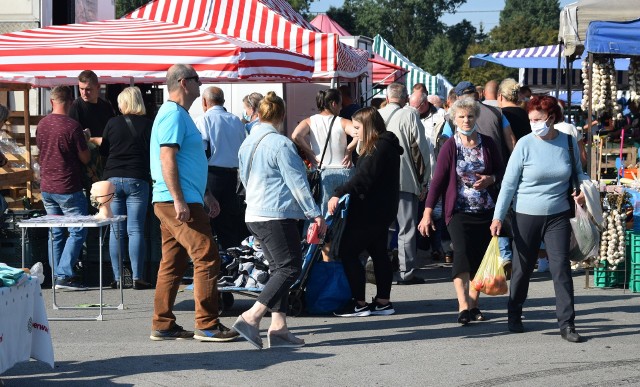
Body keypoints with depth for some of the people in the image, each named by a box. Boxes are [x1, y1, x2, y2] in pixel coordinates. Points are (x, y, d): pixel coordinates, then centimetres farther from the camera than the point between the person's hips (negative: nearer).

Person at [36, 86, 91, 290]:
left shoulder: (42, 124, 4)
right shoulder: (72, 126, -15)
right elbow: (85, 158, -9)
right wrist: (85, 143, 10)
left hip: (46, 187, 7)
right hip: (68, 189, -7)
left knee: (55, 233, 12)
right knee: (77, 231, 0)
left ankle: (57, 277, 13)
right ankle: (64, 275, -8)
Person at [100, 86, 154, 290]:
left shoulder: (112, 123, 2)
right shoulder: (147, 124, -3)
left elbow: (103, 150, 13)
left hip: (112, 179, 2)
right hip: (137, 180, -2)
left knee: (116, 231, 6)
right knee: (136, 230, -1)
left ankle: (117, 277, 5)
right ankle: (137, 277, -5)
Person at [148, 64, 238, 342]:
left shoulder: (179, 115, 21)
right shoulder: (174, 115, -13)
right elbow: (167, 159, -21)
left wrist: (206, 195, 28)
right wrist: (179, 200, -25)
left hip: (175, 203, 11)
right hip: (177, 202, -11)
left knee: (173, 262, 11)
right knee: (207, 258, -9)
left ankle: (162, 325, 13)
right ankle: (207, 325, -7)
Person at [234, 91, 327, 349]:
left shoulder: (247, 143, 13)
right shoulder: (280, 144, -12)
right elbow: (297, 183, -13)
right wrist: (315, 214, -9)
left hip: (254, 216, 9)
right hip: (277, 215, -9)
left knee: (279, 269, 11)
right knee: (290, 267, -7)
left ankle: (278, 327, 3)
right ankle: (252, 317, -16)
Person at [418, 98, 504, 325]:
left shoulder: (487, 144, 4)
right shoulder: (450, 146, -3)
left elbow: (502, 171, 13)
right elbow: (438, 179, -3)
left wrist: (490, 179, -10)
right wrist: (428, 212, -6)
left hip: (486, 210, 3)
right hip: (459, 211, -3)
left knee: (480, 257, 6)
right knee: (462, 253, -17)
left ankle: (474, 304, 19)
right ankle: (463, 307, -21)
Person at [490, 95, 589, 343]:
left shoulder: (568, 142, -1)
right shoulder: (525, 144, -8)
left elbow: (578, 172, 17)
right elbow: (508, 183, -6)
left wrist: (583, 189, -5)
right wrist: (498, 216, -10)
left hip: (558, 216, 1)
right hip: (526, 216, -1)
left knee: (561, 267, -4)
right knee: (522, 269, 9)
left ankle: (567, 324, -1)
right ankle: (514, 317, 27)